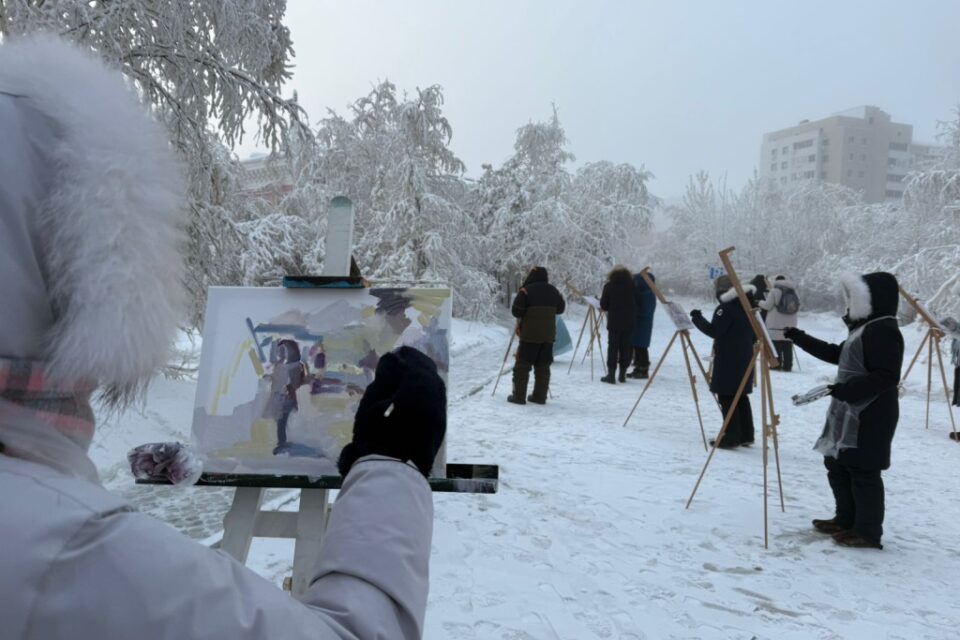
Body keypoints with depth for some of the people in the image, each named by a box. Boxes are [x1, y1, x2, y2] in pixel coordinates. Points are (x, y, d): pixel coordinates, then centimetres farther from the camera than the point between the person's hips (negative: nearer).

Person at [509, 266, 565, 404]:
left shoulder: (526, 290, -8)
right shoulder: (553, 291, 9)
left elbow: (516, 311, -10)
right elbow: (561, 309, 21)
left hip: (530, 335, -5)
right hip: (549, 335, 5)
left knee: (522, 366, 2)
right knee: (543, 367, 10)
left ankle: (519, 396, 0)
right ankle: (540, 397, 12)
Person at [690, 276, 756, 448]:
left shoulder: (726, 308, -14)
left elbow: (713, 330, -20)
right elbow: (754, 334, 17)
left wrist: (697, 318, -9)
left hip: (728, 361, -9)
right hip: (744, 359, 9)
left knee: (727, 397, -5)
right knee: (741, 396, 15)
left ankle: (731, 437, -5)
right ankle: (746, 436, 19)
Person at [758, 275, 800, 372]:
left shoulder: (774, 291, -8)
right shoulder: (793, 291, 8)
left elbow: (767, 306, -9)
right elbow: (797, 306, 11)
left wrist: (760, 302, 11)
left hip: (776, 324, -5)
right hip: (790, 325, 5)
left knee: (776, 346, -1)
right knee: (788, 347, 8)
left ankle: (776, 365, -3)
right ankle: (787, 366, 9)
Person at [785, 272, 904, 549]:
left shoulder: (884, 330, -17)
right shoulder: (866, 327, 15)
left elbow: (887, 377, -24)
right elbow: (835, 354, 23)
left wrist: (845, 389, -28)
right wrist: (797, 337, 21)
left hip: (870, 416, -11)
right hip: (850, 412, 11)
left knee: (863, 472, -3)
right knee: (837, 465, 18)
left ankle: (868, 532, 9)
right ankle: (846, 520, 30)